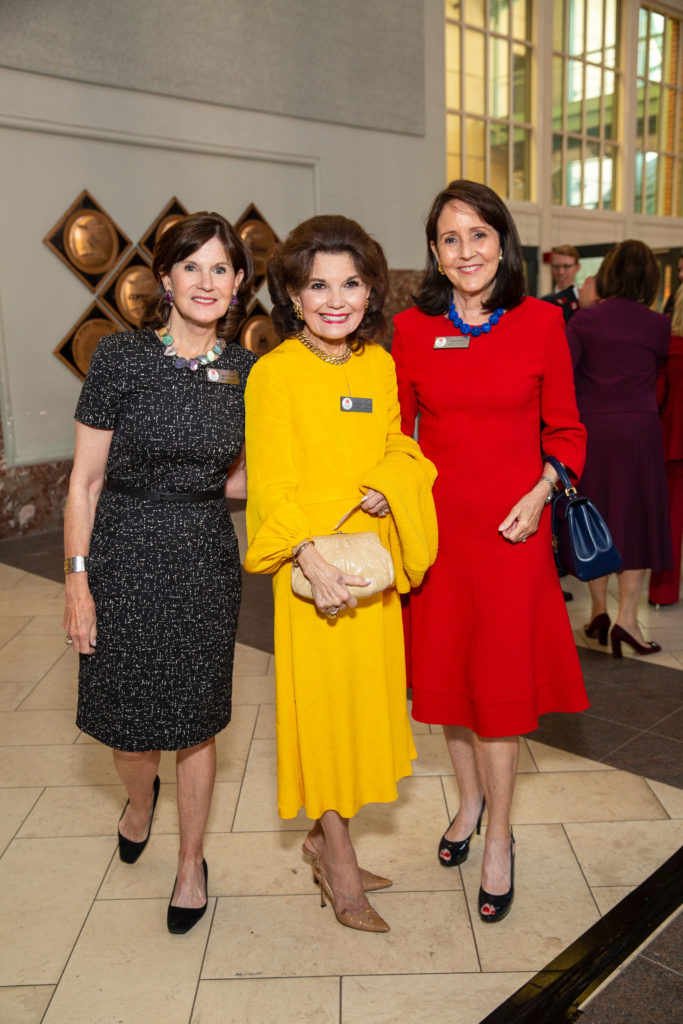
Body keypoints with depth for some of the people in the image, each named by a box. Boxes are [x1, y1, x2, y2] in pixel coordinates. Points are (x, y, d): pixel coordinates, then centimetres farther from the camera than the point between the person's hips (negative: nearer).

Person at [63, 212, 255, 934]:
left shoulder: (245, 372, 2)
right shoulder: (122, 357, -9)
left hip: (205, 558, 2)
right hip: (125, 555, -2)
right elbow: (85, 480, -6)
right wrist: (77, 580, -8)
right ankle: (140, 797, 47)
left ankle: (191, 863, 34)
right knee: (127, 715, 8)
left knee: (195, 718, 11)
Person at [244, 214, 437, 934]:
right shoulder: (275, 372, -12)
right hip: (312, 564, -6)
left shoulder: (380, 363, 5)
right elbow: (270, 482, -13)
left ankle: (325, 834, 34)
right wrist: (310, 555, -26)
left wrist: (385, 486, -10)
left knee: (366, 694, 14)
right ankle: (340, 858, 23)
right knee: (322, 699, 4)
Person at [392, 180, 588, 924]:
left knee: (501, 675, 4)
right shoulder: (411, 328, 1)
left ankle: (499, 837, 24)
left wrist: (542, 491, -11)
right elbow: (397, 429, 9)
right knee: (444, 667, 12)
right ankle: (470, 798, 38)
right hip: (434, 520, 2)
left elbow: (564, 428, 4)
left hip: (513, 526, -2)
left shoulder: (541, 323, -2)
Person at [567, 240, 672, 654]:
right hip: (639, 429, -1)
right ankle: (627, 617, -2)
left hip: (591, 430, 1)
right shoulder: (657, 325, -3)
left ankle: (599, 610, 20)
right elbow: (665, 369, 11)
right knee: (637, 519, 5)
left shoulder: (584, 321, -3)